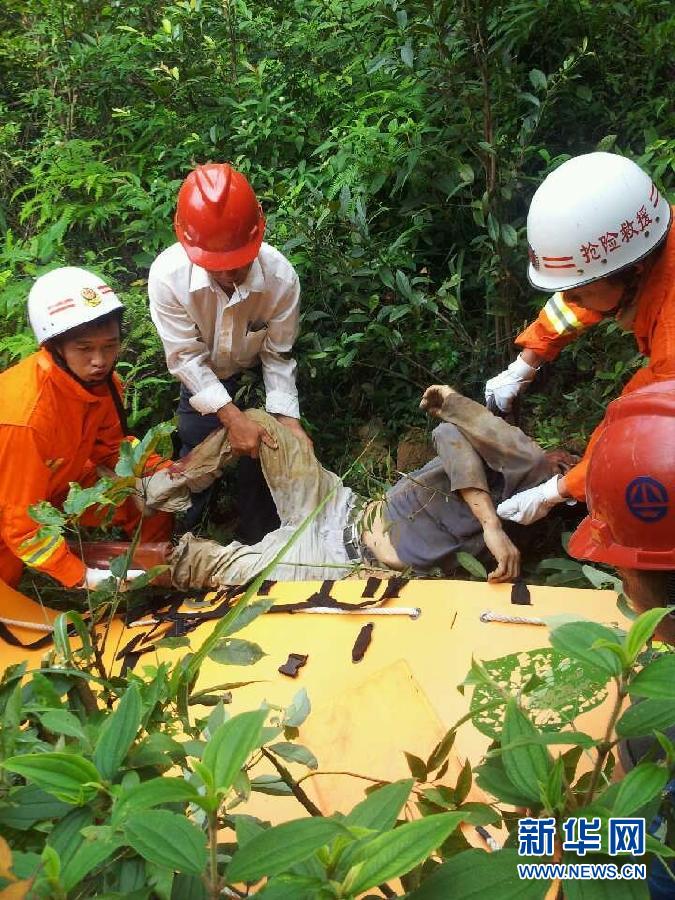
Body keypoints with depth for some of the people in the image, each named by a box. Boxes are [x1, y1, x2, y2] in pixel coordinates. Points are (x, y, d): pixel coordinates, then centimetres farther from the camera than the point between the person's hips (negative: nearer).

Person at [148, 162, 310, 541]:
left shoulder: (281, 277, -34)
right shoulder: (168, 275, -35)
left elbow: (277, 355, -18)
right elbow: (187, 357, -26)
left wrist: (288, 417, -26)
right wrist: (230, 416, -34)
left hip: (256, 375, 1)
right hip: (203, 381, 0)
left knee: (265, 452, 1)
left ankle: (258, 547, 25)